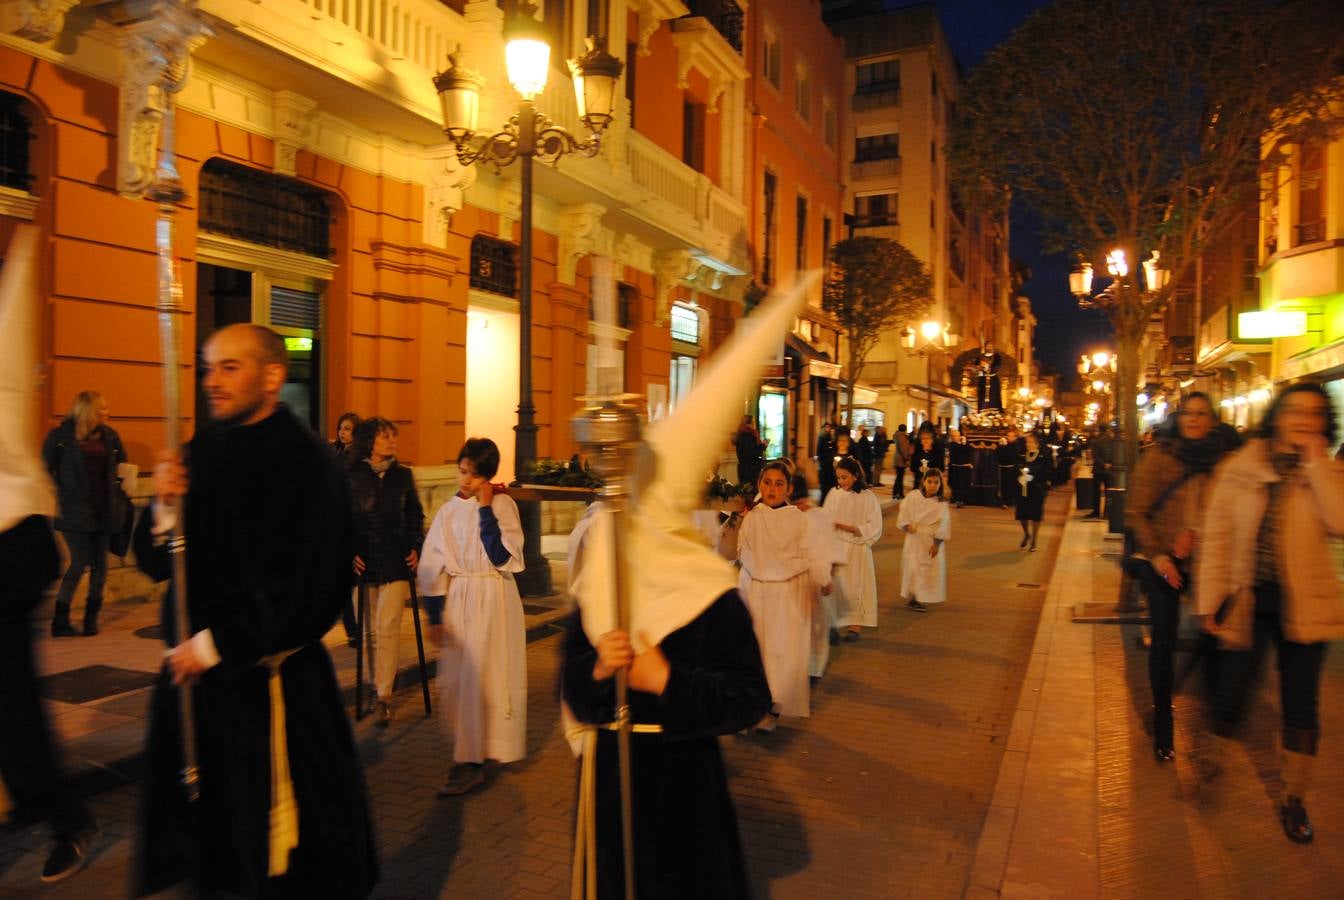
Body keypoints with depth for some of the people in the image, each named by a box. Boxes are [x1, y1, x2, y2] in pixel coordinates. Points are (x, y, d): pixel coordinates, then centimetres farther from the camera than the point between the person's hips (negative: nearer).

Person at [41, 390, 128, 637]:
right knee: (80, 563, -7)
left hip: (104, 511, 5)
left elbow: (122, 464, 17)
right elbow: (46, 470, -3)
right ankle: (60, 621, 8)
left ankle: (92, 617, 21)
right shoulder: (61, 436, -6)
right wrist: (58, 497, -8)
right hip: (76, 512, -4)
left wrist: (118, 489, 5)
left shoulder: (109, 435, 6)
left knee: (100, 564, 8)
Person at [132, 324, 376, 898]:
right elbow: (156, 563, 8)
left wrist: (217, 644, -14)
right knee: (201, 819, 16)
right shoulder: (203, 449, 5)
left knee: (275, 844, 8)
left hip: (269, 682, -6)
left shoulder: (304, 462, -15)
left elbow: (306, 586, -19)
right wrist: (167, 507, -11)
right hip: (194, 665, 6)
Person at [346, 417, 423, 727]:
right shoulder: (351, 477, 0)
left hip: (396, 561, 0)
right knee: (371, 630, 10)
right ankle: (378, 685, 25)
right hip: (364, 561, 0)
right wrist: (349, 552, -8)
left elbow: (415, 514, 12)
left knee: (388, 629, -6)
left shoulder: (403, 475, 6)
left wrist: (416, 546, 1)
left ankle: (384, 697, -3)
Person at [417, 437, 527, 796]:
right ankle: (472, 747, 29)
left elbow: (503, 558, -17)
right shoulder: (448, 512, 5)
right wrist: (434, 617, 4)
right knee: (459, 678, 10)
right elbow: (433, 567, 6)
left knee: (481, 678, -4)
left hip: (494, 601, -4)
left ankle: (471, 761, 3)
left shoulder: (503, 505, -7)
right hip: (459, 601, 5)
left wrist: (486, 510, -16)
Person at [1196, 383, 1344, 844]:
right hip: (1247, 598, -1)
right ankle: (1210, 767, 29)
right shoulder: (1239, 468, -1)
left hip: (1303, 603, 1)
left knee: (1301, 703, 9)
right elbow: (1216, 536, 0)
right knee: (1231, 691, 1)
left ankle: (1293, 798, 26)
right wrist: (1210, 600, -3)